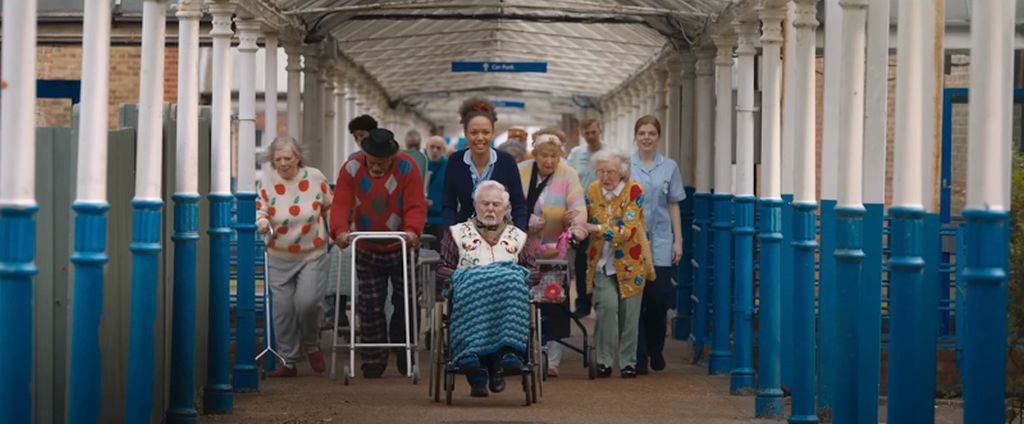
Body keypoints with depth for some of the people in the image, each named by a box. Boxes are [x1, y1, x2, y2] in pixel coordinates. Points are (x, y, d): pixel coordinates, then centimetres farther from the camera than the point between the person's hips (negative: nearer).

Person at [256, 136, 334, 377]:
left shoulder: (315, 177, -3)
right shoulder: (266, 182, -5)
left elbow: (329, 206, 10)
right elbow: (259, 210, -4)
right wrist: (262, 222, -26)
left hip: (312, 255, -1)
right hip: (280, 258, 1)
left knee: (307, 302, -15)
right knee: (283, 309, 2)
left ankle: (311, 346, 15)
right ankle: (288, 361, 16)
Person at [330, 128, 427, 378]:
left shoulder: (406, 168, -12)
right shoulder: (352, 169, -9)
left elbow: (416, 206, -20)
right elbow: (341, 204, -18)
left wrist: (412, 230, -39)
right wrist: (340, 231, -37)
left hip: (400, 249, -1)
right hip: (366, 252, 1)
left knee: (405, 304, 5)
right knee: (370, 308, 0)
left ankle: (405, 357, 19)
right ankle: (373, 361, 6)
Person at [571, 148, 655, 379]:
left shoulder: (634, 191, -12)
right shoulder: (593, 190, 1)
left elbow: (628, 230, -21)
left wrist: (597, 229, -28)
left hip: (629, 262, -2)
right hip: (602, 262, 2)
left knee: (628, 311, 1)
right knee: (607, 305, -17)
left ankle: (628, 362, 17)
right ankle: (604, 361, -8)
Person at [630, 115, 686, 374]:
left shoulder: (669, 167, 8)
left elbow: (674, 206, 10)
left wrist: (678, 241, 5)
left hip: (661, 243, 1)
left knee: (659, 298, -2)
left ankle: (656, 350, 18)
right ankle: (639, 356, 3)